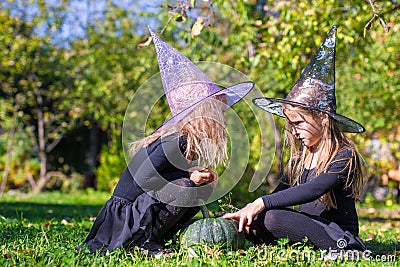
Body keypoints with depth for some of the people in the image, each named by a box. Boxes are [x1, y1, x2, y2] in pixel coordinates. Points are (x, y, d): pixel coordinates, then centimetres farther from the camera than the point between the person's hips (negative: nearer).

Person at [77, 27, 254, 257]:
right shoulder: (174, 142, -22)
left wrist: (200, 176, -5)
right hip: (124, 214, -10)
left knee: (204, 186, 8)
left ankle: (153, 238, 9)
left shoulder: (186, 139, 7)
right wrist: (189, 178, -23)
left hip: (141, 206, 10)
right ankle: (142, 241, -12)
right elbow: (142, 179, -25)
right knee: (184, 190, -27)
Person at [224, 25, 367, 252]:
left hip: (338, 232, -7)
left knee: (273, 218, -29)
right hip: (307, 226, 7)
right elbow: (280, 194, 8)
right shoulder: (299, 158, 11)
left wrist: (261, 203, -33)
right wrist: (250, 210, -13)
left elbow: (314, 190, -28)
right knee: (252, 220, -12)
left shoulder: (345, 156, -14)